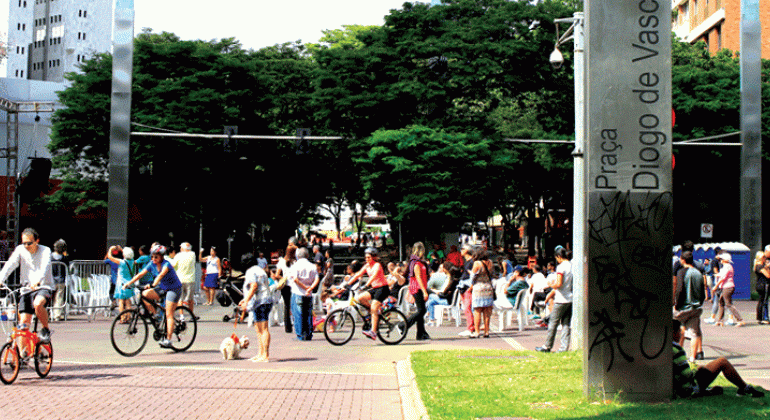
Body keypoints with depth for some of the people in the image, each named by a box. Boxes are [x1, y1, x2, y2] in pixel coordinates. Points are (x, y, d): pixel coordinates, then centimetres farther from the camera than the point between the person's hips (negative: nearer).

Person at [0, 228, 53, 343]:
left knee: (38, 304, -35)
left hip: (44, 287, -3)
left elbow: (45, 267, -26)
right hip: (27, 289, 4)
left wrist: (37, 281, -46)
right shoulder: (20, 250, 0)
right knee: (23, 323, -6)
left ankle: (46, 330, -11)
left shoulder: (45, 251, -8)